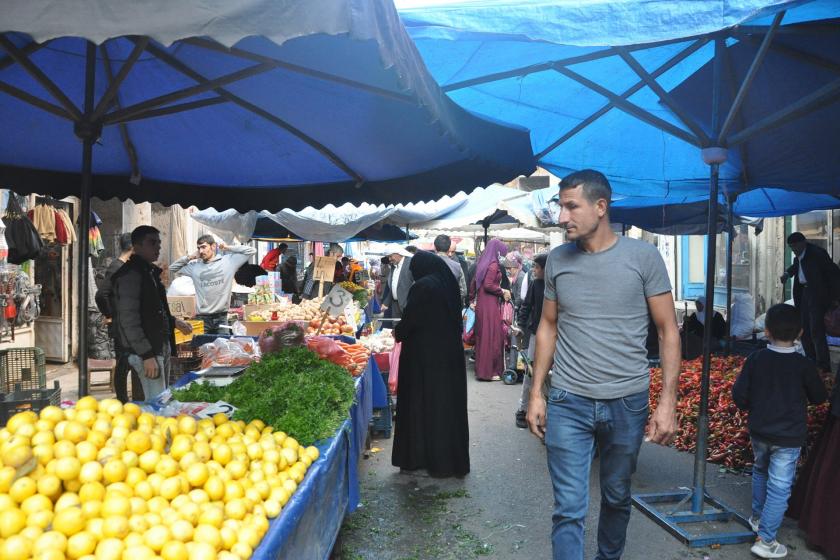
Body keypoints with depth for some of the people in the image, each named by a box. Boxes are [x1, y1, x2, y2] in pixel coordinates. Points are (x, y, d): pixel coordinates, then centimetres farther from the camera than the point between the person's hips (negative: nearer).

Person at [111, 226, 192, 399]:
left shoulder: (150, 272, 15)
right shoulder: (130, 275, -14)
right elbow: (128, 321, -20)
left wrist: (174, 322, 23)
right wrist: (146, 355, -22)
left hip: (162, 347, 10)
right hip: (147, 351, -10)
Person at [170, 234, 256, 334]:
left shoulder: (228, 261, 0)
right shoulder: (194, 265, 7)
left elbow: (251, 251, 0)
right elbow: (172, 268, 19)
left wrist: (228, 248, 2)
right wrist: (189, 257, 7)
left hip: (221, 317, -1)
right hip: (201, 318, 2)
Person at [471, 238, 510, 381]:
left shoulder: (483, 263, 13)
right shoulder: (494, 265, -13)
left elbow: (474, 283, 15)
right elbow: (488, 285, -22)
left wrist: (472, 298, 21)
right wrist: (502, 291, -10)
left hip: (481, 303, 9)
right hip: (490, 305, -9)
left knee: (482, 335, 13)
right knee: (491, 336, -3)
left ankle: (481, 368, 21)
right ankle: (489, 371, 2)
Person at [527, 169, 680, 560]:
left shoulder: (643, 256, -5)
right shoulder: (557, 260, 2)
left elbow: (668, 330, -2)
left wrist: (668, 401, -8)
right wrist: (536, 393, 6)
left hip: (627, 402, 0)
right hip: (568, 403, 1)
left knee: (617, 498, 18)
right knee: (569, 509, -1)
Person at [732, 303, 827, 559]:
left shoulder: (755, 359, -8)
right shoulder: (803, 365, -13)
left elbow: (739, 394, -6)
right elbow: (819, 397, 1)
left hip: (759, 432, 3)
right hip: (789, 437, -3)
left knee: (760, 472, 27)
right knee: (779, 487, 3)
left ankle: (757, 517, 40)